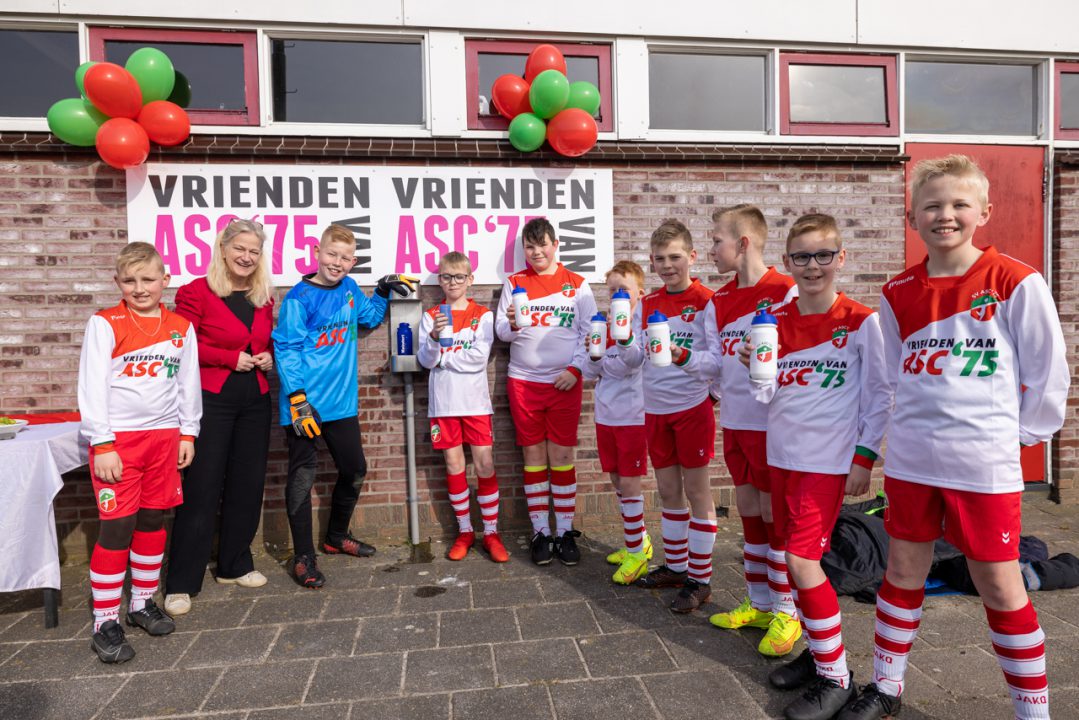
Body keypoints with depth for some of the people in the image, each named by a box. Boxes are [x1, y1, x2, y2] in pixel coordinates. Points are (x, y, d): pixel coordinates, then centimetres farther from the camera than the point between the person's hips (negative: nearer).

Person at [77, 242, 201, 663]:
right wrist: (102, 445, -12)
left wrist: (187, 434, 9)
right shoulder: (105, 325, -5)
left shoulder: (181, 327, 7)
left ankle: (142, 603, 28)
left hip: (165, 437, 4)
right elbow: (92, 387, -8)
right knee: (117, 526, -2)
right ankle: (105, 623, 10)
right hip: (119, 439, -4)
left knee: (153, 521, 12)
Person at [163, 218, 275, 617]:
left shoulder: (264, 298, 9)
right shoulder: (196, 292, -7)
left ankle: (234, 565, 27)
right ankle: (180, 582, 10)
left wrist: (269, 357, -2)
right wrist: (230, 358, -16)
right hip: (210, 401, -5)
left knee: (247, 485, 11)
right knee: (201, 489, -2)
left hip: (255, 401, 5)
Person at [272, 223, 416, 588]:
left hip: (342, 402, 7)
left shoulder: (349, 288, 7)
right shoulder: (300, 298, -11)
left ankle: (336, 536, 36)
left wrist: (383, 291, 11)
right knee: (302, 477, 1)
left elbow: (370, 317, 27)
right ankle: (303, 556, 13)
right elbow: (286, 350, -14)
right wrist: (298, 399, -20)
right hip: (306, 404, -6)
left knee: (354, 470, 15)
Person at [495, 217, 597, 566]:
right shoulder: (514, 283, 8)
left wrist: (576, 369, -8)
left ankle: (565, 531, 14)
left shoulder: (577, 285, 5)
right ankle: (540, 533, 15)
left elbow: (589, 332, 3)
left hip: (564, 382, -1)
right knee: (533, 456, 6)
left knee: (562, 456, 3)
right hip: (523, 381, 1)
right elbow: (501, 331, 4)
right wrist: (512, 323, -18)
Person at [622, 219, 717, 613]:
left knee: (696, 490, 3)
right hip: (656, 407, 6)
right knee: (668, 490, 15)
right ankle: (675, 566, 30)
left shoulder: (705, 300, -9)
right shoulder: (646, 304, 7)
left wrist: (683, 356, -31)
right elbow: (636, 357, 5)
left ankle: (700, 578, 15)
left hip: (692, 406, -5)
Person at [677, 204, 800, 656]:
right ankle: (759, 603, 30)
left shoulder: (786, 292, -11)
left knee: (775, 515, 3)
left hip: (771, 422, -7)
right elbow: (716, 364, 9)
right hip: (734, 420, 7)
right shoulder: (719, 301, 10)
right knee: (748, 511, 15)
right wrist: (682, 356, -7)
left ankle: (786, 613, 19)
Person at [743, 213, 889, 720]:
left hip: (828, 460, -5)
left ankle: (835, 677, 8)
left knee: (802, 558, -9)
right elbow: (766, 394, 5)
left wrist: (865, 457, -8)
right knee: (796, 556, 12)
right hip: (781, 454, 5)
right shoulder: (776, 321, 5)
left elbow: (879, 395, -4)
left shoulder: (861, 321, -7)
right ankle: (816, 652, 31)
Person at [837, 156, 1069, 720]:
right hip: (911, 460, 4)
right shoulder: (898, 293, 4)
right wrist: (914, 421, 5)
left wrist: (1017, 432, -1)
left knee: (999, 586, 6)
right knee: (902, 572, 14)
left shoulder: (1017, 282, -7)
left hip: (986, 465, -3)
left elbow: (1048, 369, -3)